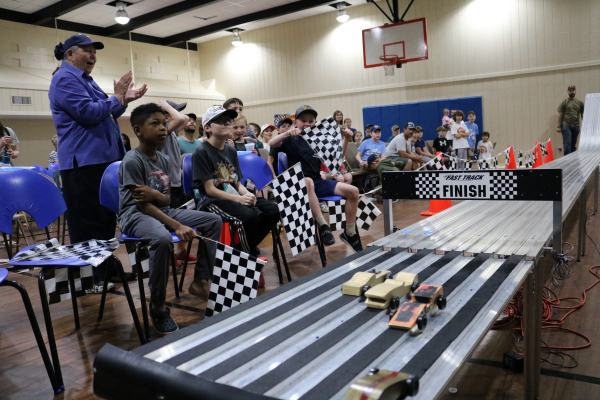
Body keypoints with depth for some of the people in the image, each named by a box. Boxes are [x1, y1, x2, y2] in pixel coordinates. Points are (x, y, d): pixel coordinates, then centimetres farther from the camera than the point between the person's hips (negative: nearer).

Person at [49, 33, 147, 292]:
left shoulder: (84, 79, 22)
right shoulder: (65, 79, -9)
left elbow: (104, 114, 24)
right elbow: (88, 113, -19)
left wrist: (124, 100, 11)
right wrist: (116, 98, -8)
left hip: (102, 158, 10)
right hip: (83, 161, -10)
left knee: (106, 217, 12)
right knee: (88, 221, -5)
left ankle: (105, 268, 21)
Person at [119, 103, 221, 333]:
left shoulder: (164, 160, 8)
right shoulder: (132, 161, -15)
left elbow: (167, 200, 8)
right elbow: (143, 205, -19)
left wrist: (156, 195, -18)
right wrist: (177, 226, -28)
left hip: (162, 210, 8)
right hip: (135, 215, -8)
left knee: (213, 221, -2)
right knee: (162, 238, -40)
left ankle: (200, 281, 4)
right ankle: (157, 307, -21)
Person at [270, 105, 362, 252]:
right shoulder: (292, 140, 4)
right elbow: (271, 143, -15)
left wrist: (345, 139, 6)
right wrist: (288, 133, -27)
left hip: (318, 182, 5)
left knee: (353, 191, -12)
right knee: (308, 181, -42)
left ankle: (350, 233, 0)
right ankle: (322, 225, -36)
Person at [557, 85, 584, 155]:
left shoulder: (580, 102, 11)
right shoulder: (564, 102, 2)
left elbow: (582, 114, 12)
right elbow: (560, 114, -1)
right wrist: (559, 126, -6)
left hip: (576, 126, 3)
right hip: (566, 126, -3)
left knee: (574, 144, 9)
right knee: (567, 144, -8)